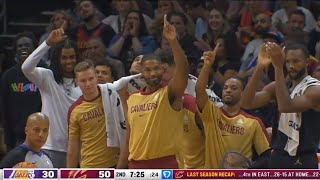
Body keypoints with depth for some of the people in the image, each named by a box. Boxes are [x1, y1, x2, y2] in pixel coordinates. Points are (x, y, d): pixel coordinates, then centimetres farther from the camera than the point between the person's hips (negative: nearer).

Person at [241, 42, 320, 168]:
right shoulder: (277, 86, 9)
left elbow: (285, 106, -29)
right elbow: (247, 103, -5)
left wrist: (278, 67, -30)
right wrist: (259, 68, -16)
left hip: (303, 162, -7)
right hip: (278, 158, 7)